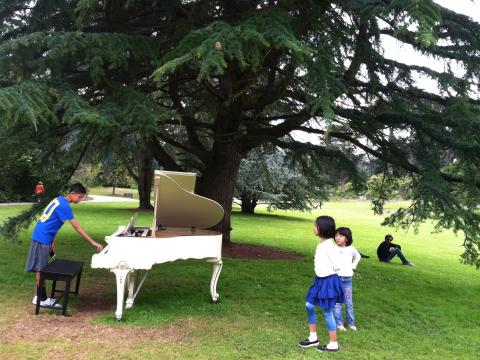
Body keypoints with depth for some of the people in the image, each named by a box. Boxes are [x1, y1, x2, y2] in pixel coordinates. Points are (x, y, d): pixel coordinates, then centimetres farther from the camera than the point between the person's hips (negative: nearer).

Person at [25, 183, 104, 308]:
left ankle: (40, 296, 20)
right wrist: (93, 242, -21)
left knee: (40, 268, 13)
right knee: (41, 269, -2)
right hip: (42, 238, -10)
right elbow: (77, 228, -22)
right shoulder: (64, 206, -20)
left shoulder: (60, 200, 9)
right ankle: (42, 299, 4)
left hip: (42, 236, 10)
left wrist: (52, 241, 19)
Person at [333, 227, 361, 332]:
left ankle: (351, 323, 20)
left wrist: (353, 266, 10)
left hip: (347, 279, 2)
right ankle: (339, 324, 10)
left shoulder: (351, 249, 1)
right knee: (337, 303, 2)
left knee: (349, 303, 9)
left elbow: (358, 257, 21)